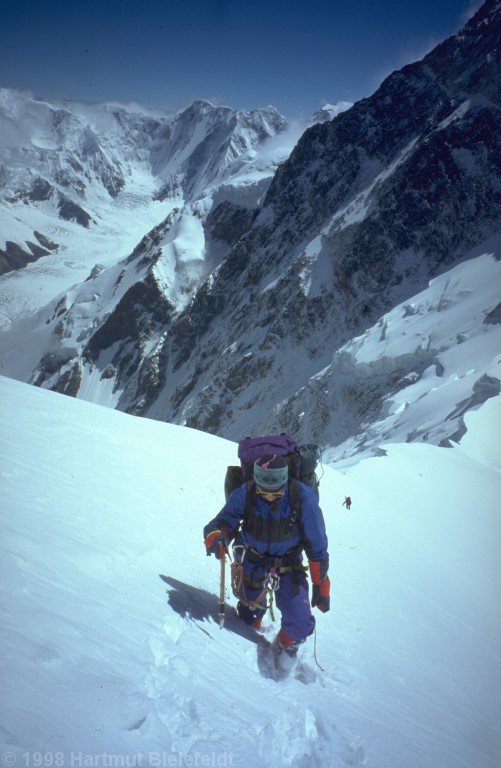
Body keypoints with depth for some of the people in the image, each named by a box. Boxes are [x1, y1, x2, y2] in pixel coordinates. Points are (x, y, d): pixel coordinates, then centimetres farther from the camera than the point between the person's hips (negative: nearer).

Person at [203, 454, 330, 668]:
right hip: (253, 561, 1)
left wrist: (321, 586, -11)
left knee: (300, 625, -11)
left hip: (289, 564, -1)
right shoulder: (245, 494, -27)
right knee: (250, 614, 19)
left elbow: (317, 546, -18)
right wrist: (216, 537, -49)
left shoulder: (302, 498, -29)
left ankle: (285, 647, 25)